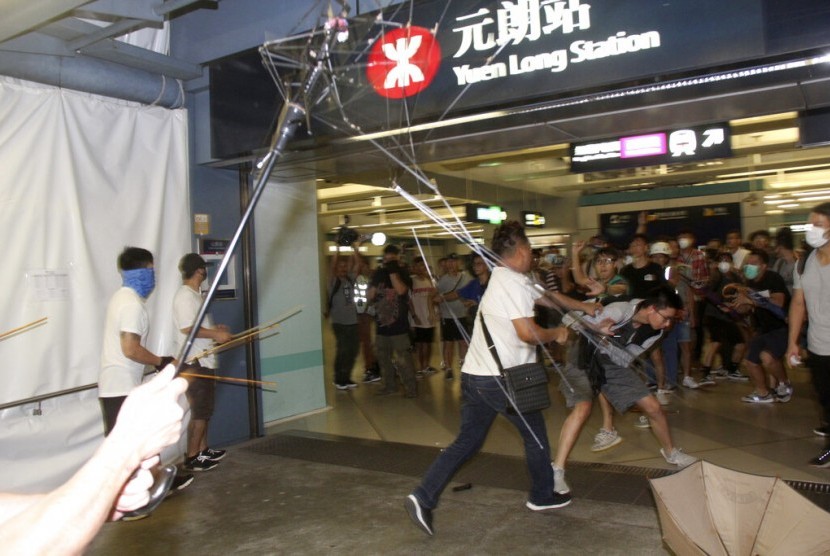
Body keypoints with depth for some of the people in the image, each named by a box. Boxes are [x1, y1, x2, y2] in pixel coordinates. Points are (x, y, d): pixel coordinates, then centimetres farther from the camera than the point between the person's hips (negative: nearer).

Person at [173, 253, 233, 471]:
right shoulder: (185, 296, -15)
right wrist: (215, 334, -19)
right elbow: (187, 328, -25)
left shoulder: (194, 295, 16)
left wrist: (215, 329, 16)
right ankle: (192, 457, 4)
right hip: (195, 364, -10)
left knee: (204, 410, 17)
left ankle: (203, 450, 27)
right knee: (199, 412, -4)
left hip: (204, 362, 10)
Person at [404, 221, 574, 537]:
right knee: (535, 435, 14)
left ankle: (422, 497, 4)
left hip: (474, 375, 9)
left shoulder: (502, 278, 16)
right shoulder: (514, 282, -15)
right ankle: (543, 496, 32)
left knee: (466, 442, 12)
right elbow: (528, 333, -23)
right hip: (501, 378, -9)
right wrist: (556, 334, -3)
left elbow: (545, 298, 23)